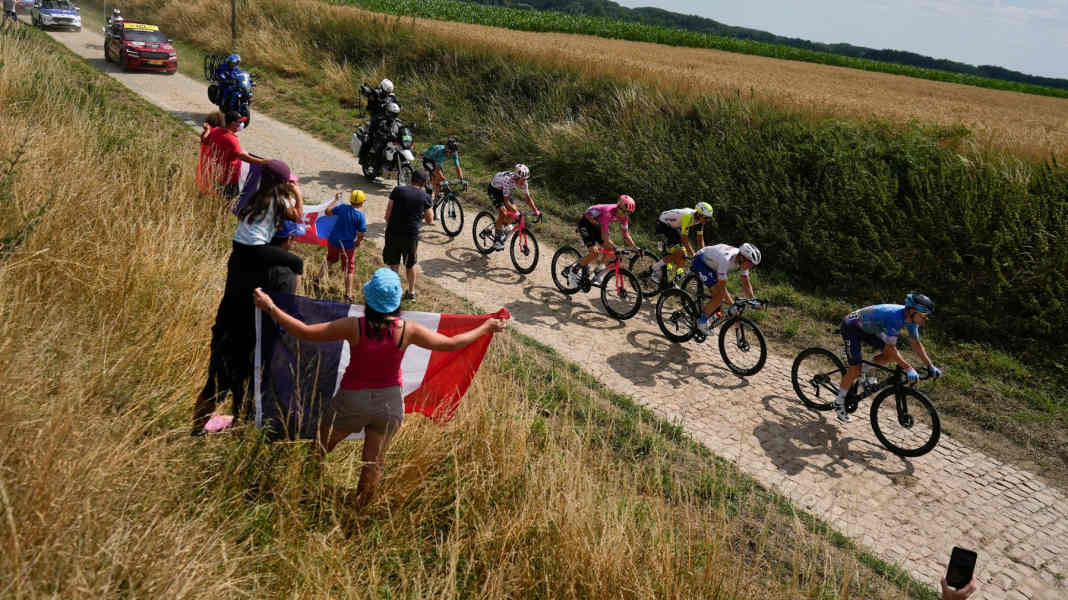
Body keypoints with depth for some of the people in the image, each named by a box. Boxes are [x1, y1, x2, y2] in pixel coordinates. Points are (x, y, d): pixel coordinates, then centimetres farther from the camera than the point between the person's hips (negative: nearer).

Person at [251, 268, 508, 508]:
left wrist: (270, 307, -8)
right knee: (374, 463, 18)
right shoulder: (407, 331, -17)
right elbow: (451, 343, -8)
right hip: (390, 402, 2)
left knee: (318, 451, 20)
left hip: (353, 400, -2)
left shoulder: (354, 327, -22)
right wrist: (487, 328, 3)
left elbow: (305, 332, -17)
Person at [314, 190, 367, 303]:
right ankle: (348, 295, 8)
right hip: (348, 245, -3)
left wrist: (336, 200, 13)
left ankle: (318, 278, 32)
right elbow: (361, 234, -14)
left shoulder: (342, 208, -9)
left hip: (333, 241, 3)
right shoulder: (360, 216, -15)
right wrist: (357, 242, 7)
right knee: (349, 270, 9)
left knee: (329, 259, 32)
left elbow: (327, 211, 2)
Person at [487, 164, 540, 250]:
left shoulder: (523, 182, -22)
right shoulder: (508, 180, -40)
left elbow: (528, 197, -14)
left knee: (513, 213, -8)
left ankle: (499, 226, 22)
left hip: (503, 190, 6)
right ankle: (496, 241, -8)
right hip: (494, 189, -6)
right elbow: (506, 201, -41)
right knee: (503, 213, -21)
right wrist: (516, 213, -50)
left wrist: (535, 211, -24)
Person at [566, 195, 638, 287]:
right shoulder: (609, 212, -36)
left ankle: (598, 276, 3)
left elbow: (626, 235, -5)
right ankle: (573, 271, -4)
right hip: (585, 223, -8)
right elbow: (604, 236, -39)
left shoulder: (624, 216, -13)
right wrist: (615, 248, -47)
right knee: (594, 253, -21)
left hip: (597, 225, 8)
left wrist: (636, 247, -17)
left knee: (610, 249, -8)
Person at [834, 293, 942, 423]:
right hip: (851, 327, -8)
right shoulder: (894, 317, -35)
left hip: (867, 328, 8)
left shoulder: (911, 317, -10)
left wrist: (931, 366, -4)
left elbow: (916, 343, 0)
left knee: (889, 354, -7)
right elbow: (891, 347, -36)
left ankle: (864, 370, 12)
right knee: (855, 370, -9)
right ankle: (839, 401, 7)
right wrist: (909, 369, -36)